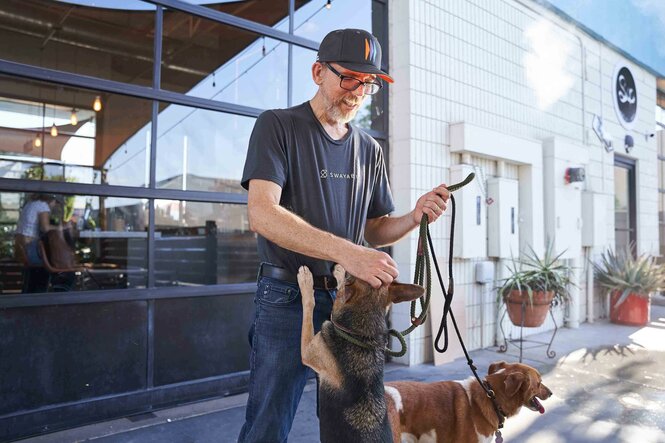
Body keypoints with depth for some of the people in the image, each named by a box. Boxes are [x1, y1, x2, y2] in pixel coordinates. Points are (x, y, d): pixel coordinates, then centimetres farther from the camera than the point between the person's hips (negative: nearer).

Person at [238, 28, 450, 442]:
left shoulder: (370, 150, 11)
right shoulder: (278, 125, -5)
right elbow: (262, 214, -20)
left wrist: (415, 216, -7)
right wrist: (346, 252, -31)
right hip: (289, 298, -4)